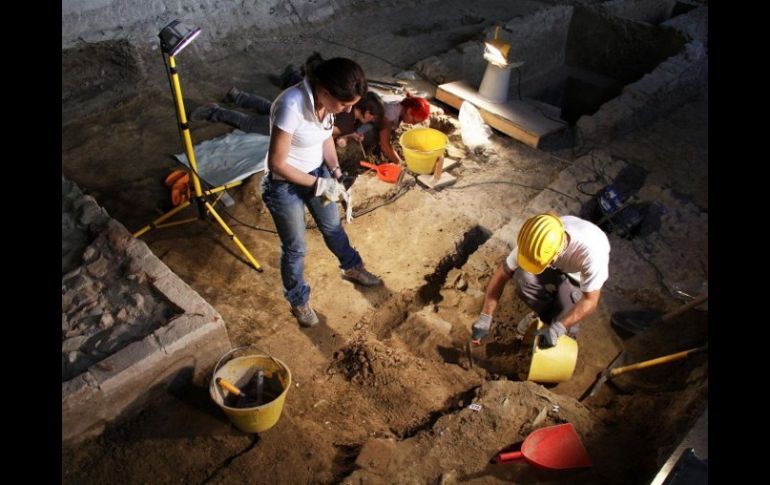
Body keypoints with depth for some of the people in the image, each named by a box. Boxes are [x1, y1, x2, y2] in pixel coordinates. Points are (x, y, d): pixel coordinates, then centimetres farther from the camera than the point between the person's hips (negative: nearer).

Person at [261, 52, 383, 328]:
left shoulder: (325, 99, -14)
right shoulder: (292, 106, -36)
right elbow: (277, 163, -28)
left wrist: (335, 172, -6)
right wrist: (319, 184, -23)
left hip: (317, 173, 7)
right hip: (285, 185, -6)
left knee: (332, 227, 28)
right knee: (295, 248, 14)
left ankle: (352, 268, 56)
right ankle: (298, 300, 40)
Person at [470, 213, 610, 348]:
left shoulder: (590, 251, -44)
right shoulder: (534, 241, -33)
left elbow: (590, 300, -32)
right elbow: (502, 274, -24)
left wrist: (557, 328, -39)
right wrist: (484, 318, -26)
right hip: (558, 265, 3)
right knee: (522, 276, -27)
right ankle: (547, 314, 0)